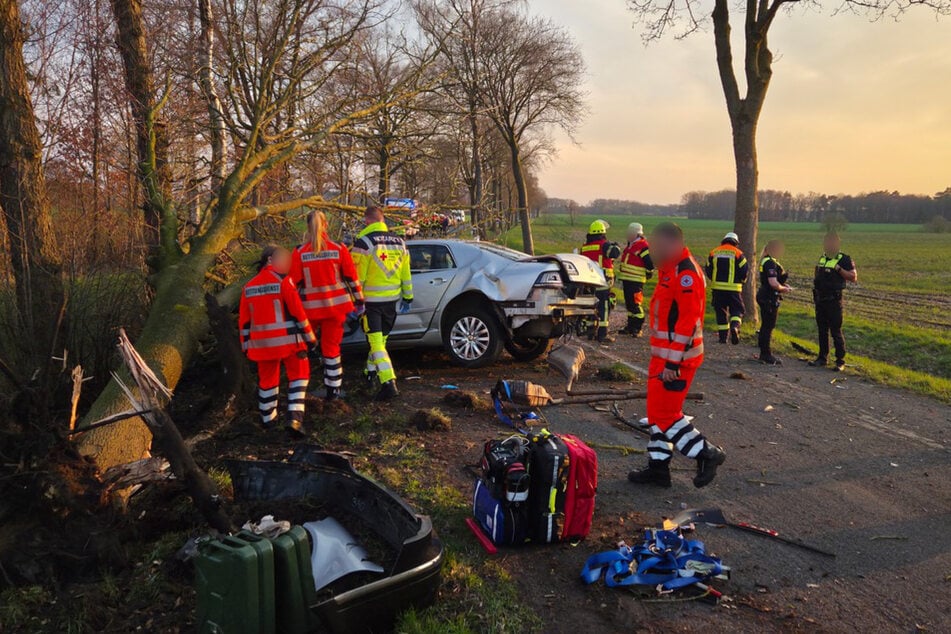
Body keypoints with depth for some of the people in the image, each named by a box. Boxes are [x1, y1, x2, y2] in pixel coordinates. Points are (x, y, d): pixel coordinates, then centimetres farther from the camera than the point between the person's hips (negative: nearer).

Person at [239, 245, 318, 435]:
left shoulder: (249, 287, 8)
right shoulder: (283, 281, -9)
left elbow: (244, 320, 10)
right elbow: (298, 312, -11)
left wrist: (246, 345, 18)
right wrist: (309, 337, -4)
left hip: (262, 343, 5)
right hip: (287, 340, -5)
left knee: (267, 378, 17)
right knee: (298, 373, 6)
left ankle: (268, 418, 28)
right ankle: (295, 416, -6)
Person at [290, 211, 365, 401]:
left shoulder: (299, 252, -5)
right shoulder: (339, 249, -3)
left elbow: (295, 283, -3)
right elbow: (352, 278, -1)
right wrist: (359, 302, 7)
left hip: (310, 307, -1)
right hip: (336, 306, 1)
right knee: (331, 347, 9)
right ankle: (332, 390, 12)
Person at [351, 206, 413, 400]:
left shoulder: (363, 242, -12)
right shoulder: (399, 242, 7)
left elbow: (357, 276, -13)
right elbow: (406, 273, 12)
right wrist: (408, 296, 20)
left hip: (371, 300, -6)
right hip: (392, 299, 6)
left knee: (376, 342, -6)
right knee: (381, 339, 21)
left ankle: (389, 383, -16)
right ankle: (371, 371, 40)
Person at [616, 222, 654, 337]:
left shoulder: (643, 246, -14)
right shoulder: (630, 245, 17)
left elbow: (650, 262, -19)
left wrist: (648, 273, -7)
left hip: (636, 281, -10)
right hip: (627, 280, 10)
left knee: (636, 304, -10)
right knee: (628, 303, 14)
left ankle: (637, 328, -6)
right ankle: (630, 326, 24)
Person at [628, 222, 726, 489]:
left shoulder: (686, 274, -19)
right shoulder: (669, 270, 14)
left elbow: (688, 322, -24)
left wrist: (673, 362, -24)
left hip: (676, 359, -10)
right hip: (662, 355, 10)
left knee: (665, 414, -5)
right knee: (657, 411, 15)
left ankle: (707, 454, 8)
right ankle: (658, 466, 24)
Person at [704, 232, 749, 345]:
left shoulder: (714, 253, 5)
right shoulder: (738, 253, -4)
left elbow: (708, 270, 6)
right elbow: (744, 270, -5)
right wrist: (742, 280, 15)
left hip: (717, 287, 3)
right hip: (733, 288, -3)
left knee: (720, 311, 11)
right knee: (737, 309, 7)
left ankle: (723, 336, 11)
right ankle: (734, 327, -21)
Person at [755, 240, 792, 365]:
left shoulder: (766, 261, 13)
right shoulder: (770, 263, -19)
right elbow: (773, 283, -26)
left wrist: (783, 287, 12)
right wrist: (784, 289, -9)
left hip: (765, 297, 11)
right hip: (770, 299, -11)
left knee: (765, 326, 15)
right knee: (768, 327, -4)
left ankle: (764, 354, 23)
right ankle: (766, 355, 1)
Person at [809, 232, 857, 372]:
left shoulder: (844, 259, -7)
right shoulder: (822, 258, 13)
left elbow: (854, 277, -14)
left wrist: (839, 269, -21)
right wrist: (815, 283, 17)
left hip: (834, 301, -7)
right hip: (820, 300, 7)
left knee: (836, 331, -4)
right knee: (822, 330, 12)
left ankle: (840, 361, 2)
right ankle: (822, 358, 21)